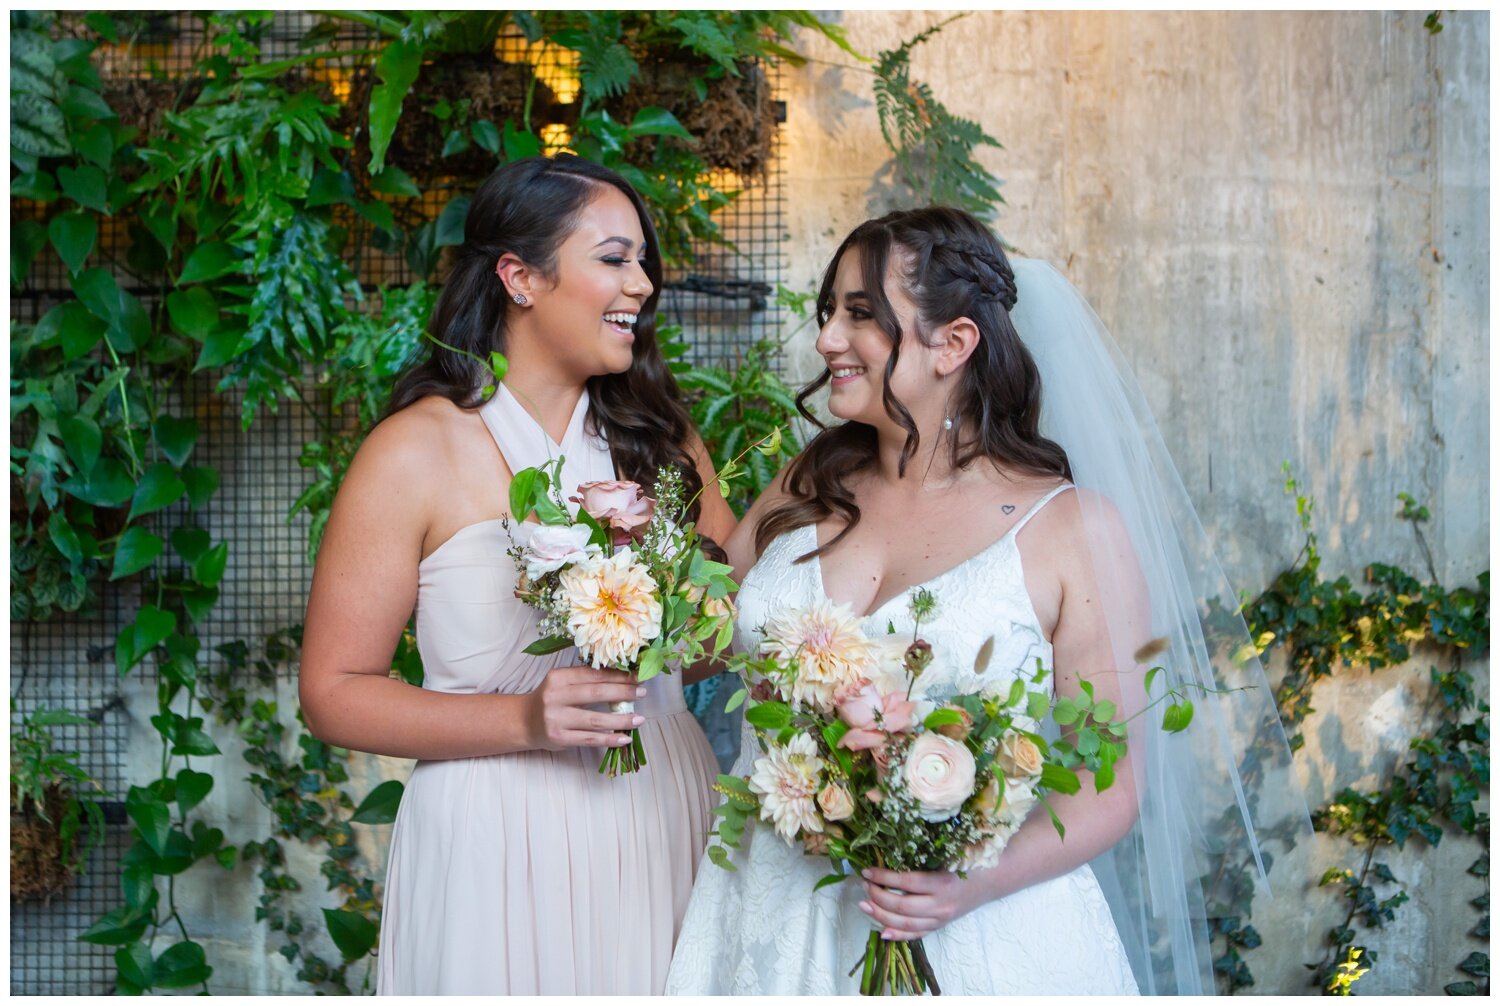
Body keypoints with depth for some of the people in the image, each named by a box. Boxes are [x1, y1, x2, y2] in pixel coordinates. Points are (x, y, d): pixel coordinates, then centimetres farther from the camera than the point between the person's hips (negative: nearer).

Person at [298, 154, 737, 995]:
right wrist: (523, 720, -18)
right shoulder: (417, 452, -7)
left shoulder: (658, 434, 7)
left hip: (667, 821, 4)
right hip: (503, 846, -4)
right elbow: (334, 692, -8)